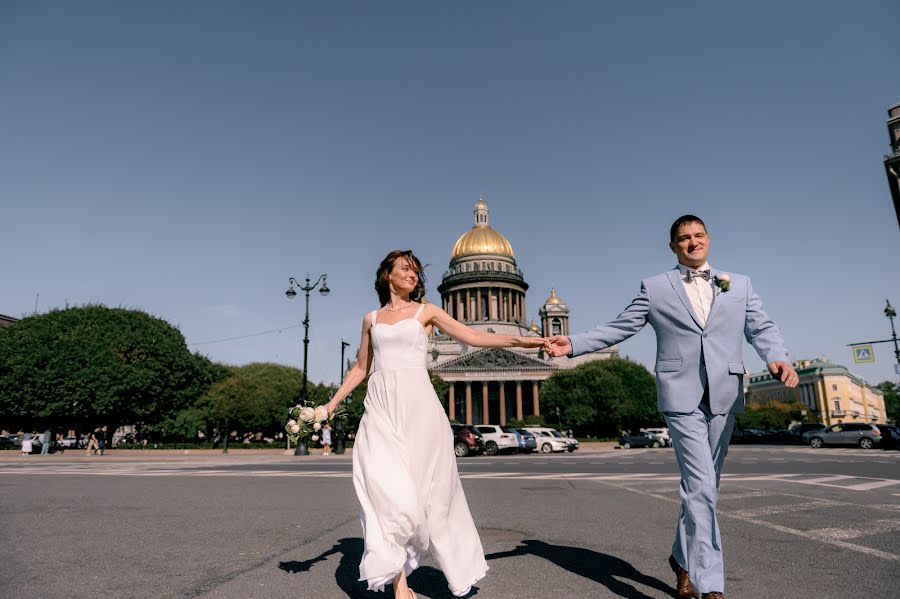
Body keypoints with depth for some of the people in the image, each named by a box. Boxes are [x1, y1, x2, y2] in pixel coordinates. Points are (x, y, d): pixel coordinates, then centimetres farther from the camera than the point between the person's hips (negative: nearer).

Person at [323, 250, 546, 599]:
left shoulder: (426, 311, 9)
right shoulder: (371, 318, 15)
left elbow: (472, 337, 0)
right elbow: (361, 367, 20)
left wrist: (522, 340, -10)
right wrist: (331, 404, 13)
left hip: (417, 404, -1)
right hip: (380, 405, 2)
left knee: (425, 485, 0)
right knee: (385, 486, -10)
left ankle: (458, 570, 20)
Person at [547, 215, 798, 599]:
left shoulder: (740, 285, 14)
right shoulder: (655, 288, 7)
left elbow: (762, 328, 3)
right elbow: (617, 329, 3)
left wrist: (777, 358, -18)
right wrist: (573, 345, -9)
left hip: (724, 397, 4)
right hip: (682, 397, -3)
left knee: (704, 486, 13)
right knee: (701, 486, -10)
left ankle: (683, 557, 33)